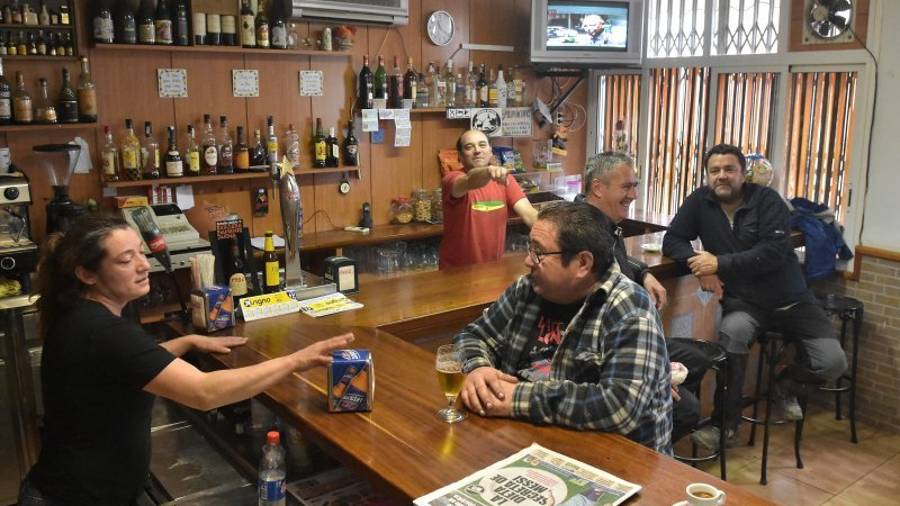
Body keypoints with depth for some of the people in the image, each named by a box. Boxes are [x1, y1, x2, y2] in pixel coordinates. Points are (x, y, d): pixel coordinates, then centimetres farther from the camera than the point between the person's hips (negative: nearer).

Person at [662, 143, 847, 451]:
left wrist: (719, 264, -25)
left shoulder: (767, 201, -8)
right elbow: (672, 241, -3)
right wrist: (701, 268, -21)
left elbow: (773, 252, -20)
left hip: (788, 299, 1)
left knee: (833, 362, -13)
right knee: (732, 333, -34)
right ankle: (726, 424, -20)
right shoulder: (700, 201, -1)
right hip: (742, 301, 0)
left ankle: (786, 388, 20)